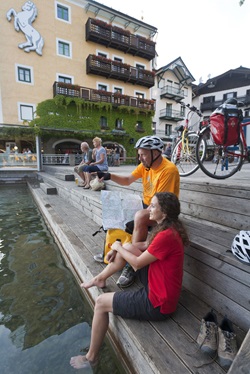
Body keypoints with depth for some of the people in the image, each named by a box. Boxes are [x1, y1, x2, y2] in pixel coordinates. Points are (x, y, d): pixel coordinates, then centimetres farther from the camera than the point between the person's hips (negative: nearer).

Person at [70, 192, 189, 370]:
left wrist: (118, 248, -4)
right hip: (157, 286, 9)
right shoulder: (169, 229, -1)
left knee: (101, 303, 1)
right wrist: (120, 247, 2)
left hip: (157, 303, -9)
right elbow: (147, 245, 12)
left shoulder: (166, 236, -31)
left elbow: (137, 263, -20)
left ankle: (91, 358, 26)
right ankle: (100, 279, 28)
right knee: (127, 247, 8)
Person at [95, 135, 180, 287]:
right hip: (146, 208, 8)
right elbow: (127, 180, 5)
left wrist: (132, 216, -24)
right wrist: (110, 176, -12)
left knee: (139, 217, -36)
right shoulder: (145, 165, 0)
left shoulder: (168, 170, -24)